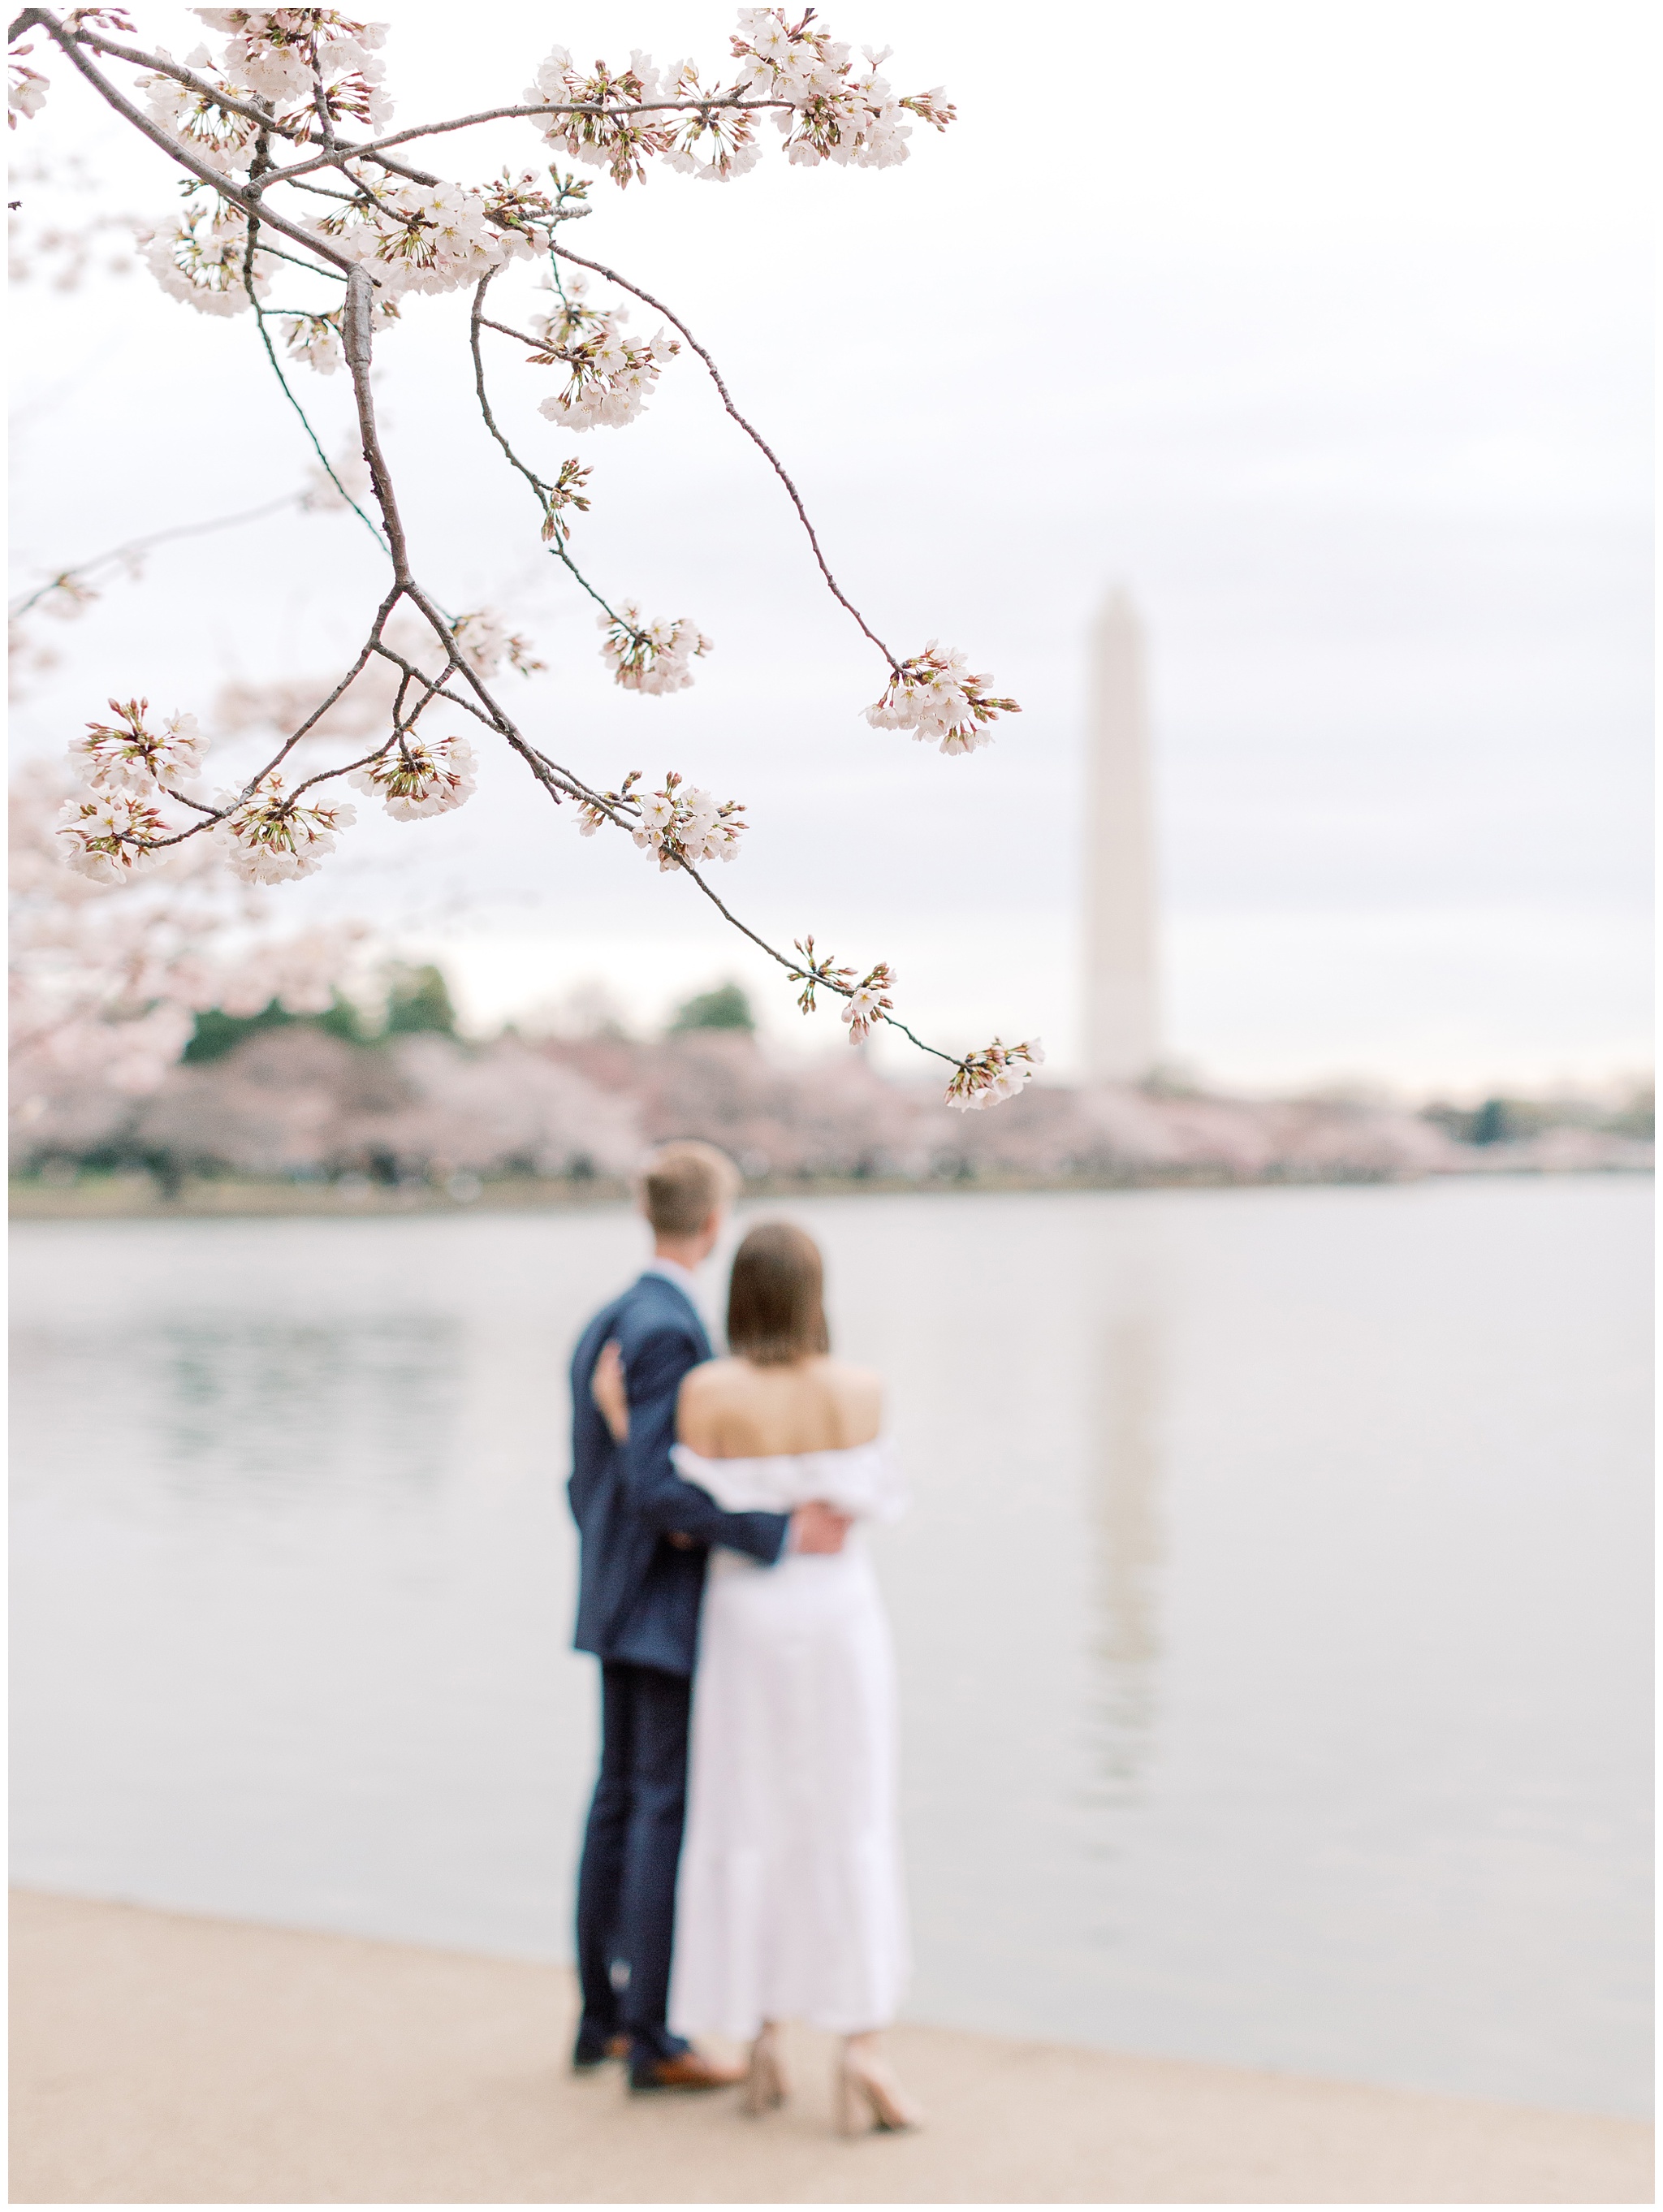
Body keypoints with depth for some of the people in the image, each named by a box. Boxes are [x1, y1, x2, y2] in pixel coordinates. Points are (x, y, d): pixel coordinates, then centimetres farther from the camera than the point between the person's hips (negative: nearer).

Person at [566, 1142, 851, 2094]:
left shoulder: (605, 1325, 11)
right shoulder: (671, 1330, -18)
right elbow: (652, 1485, -24)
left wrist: (610, 1578, 19)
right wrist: (779, 1534, -26)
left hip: (620, 1603, 9)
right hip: (677, 1599, -9)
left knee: (621, 1799, 13)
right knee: (670, 1809, -5)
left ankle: (601, 2020, 20)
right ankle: (651, 2041, 0)